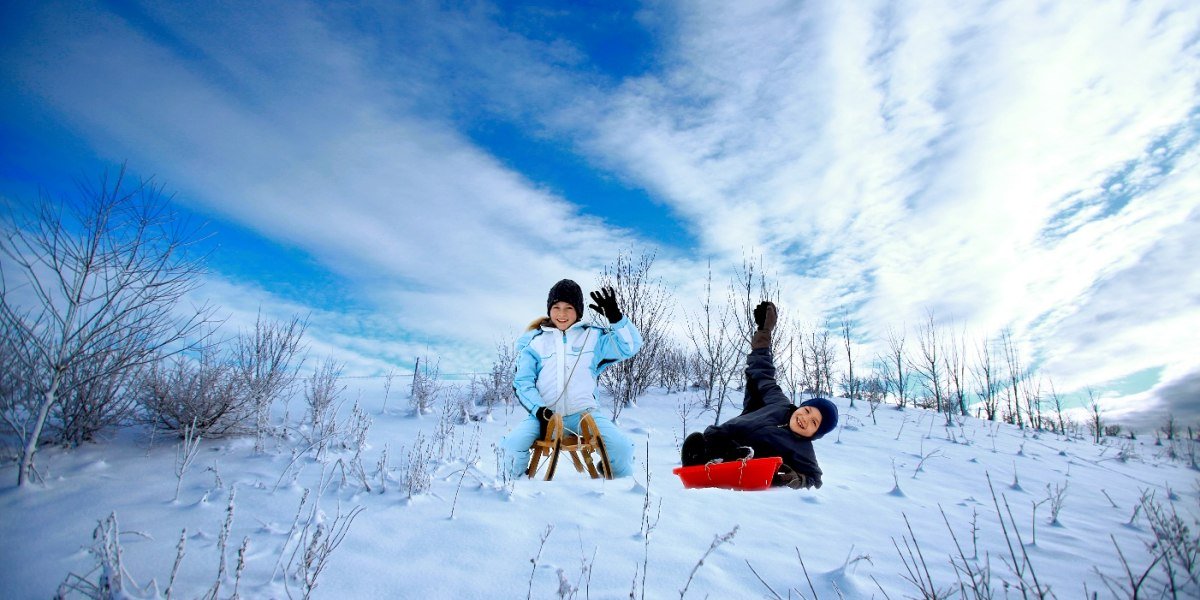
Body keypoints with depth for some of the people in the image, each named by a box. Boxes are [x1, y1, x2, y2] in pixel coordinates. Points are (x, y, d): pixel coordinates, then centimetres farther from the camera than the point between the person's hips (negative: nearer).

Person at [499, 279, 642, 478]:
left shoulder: (592, 336, 8)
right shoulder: (534, 341, 7)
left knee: (621, 447, -20)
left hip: (583, 412, 0)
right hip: (544, 414, 0)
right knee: (514, 444, -26)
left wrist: (615, 317, -14)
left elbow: (630, 346, 0)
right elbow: (522, 382, 3)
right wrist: (540, 411, -12)